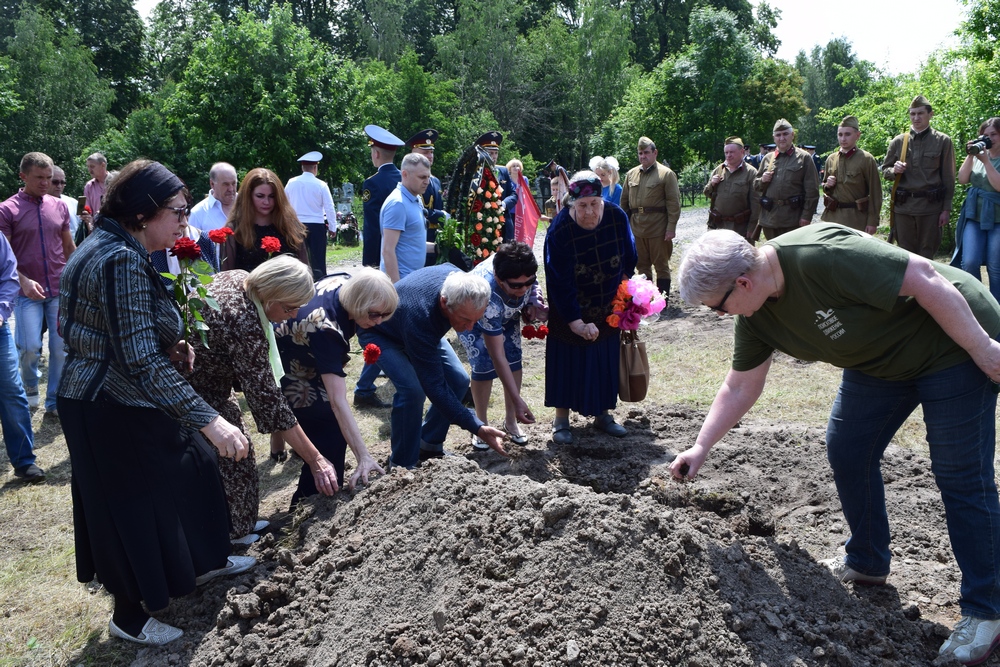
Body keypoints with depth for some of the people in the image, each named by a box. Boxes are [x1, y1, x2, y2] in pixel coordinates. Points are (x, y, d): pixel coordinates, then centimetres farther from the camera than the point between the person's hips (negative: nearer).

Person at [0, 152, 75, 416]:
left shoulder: (59, 206, 8)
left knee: (61, 348, 3)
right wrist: (24, 281, -20)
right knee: (31, 346, -11)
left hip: (61, 290, 3)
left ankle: (55, 401, 16)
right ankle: (30, 384, 20)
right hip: (28, 292, -3)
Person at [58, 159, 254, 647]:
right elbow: (141, 362, -31)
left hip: (95, 398, 10)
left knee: (186, 468, 22)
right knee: (132, 505, 6)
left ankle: (204, 561, 41)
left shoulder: (101, 248, 7)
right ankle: (129, 618, 26)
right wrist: (207, 420, -33)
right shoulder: (122, 262, -26)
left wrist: (167, 346, 4)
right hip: (112, 411, -10)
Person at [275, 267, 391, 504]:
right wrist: (363, 458, -48)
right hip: (288, 375, -8)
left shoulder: (347, 283, -21)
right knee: (330, 438, -7)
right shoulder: (325, 329, -43)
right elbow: (338, 402, -46)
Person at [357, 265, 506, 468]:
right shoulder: (420, 318, -45)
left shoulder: (458, 280, -28)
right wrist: (477, 427, -40)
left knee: (458, 380, -6)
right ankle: (403, 465, -10)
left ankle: (428, 447, 11)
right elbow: (434, 386, -39)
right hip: (380, 334, -7)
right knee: (412, 389, -29)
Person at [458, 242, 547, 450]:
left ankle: (510, 421, 11)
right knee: (484, 365, -17)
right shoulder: (487, 297, -47)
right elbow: (497, 356, -42)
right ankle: (482, 424, 3)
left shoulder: (524, 271, -35)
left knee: (514, 359, -4)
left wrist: (533, 304, -25)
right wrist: (518, 401, -43)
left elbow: (531, 286, -4)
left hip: (507, 314, 5)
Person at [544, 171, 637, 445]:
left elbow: (629, 258, 3)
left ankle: (602, 414, 27)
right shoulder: (559, 231, -24)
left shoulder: (617, 217, -14)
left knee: (607, 358, 11)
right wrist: (576, 322, -24)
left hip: (609, 309, 4)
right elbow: (559, 283, -22)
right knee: (569, 360, 2)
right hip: (571, 310, -3)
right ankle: (561, 420, 14)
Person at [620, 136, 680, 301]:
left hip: (658, 228, -5)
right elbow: (624, 201, 16)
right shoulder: (631, 174, 13)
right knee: (641, 265, 11)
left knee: (661, 265, 3)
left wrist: (671, 227, -13)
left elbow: (673, 203, -7)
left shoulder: (666, 174, -2)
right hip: (636, 227, 5)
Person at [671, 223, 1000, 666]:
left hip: (954, 338, -8)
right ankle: (868, 563, 27)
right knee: (846, 453, 7)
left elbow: (924, 278, -30)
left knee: (960, 477, -4)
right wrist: (700, 449, 6)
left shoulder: (821, 256, -34)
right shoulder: (755, 316, -6)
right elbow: (739, 388, 5)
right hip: (880, 360, 8)